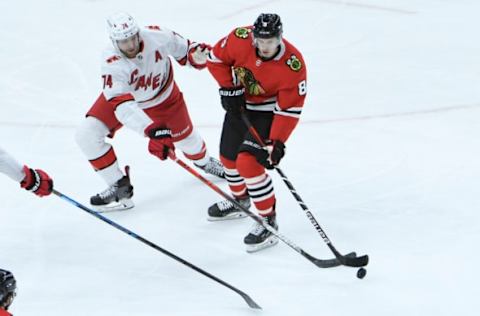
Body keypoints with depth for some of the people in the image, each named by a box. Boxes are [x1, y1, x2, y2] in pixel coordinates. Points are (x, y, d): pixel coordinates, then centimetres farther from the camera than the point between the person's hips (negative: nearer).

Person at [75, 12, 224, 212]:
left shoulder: (156, 36, -33)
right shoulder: (112, 64, -39)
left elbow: (182, 49, -12)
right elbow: (121, 103, -49)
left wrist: (196, 56, -36)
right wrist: (152, 130, -60)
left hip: (162, 95, 1)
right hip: (121, 94, -1)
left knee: (184, 135, 16)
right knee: (87, 135, -17)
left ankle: (203, 161, 54)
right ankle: (120, 187, -3)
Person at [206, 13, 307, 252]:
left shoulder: (293, 65, -33)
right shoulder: (240, 38, -25)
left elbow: (289, 109, -27)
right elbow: (216, 58, -6)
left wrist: (277, 143, -32)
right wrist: (229, 88, -13)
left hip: (268, 111, -5)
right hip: (239, 103, 5)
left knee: (248, 162, -19)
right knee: (228, 156, 19)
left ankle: (269, 221, -8)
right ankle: (240, 200, 47)